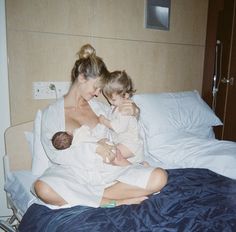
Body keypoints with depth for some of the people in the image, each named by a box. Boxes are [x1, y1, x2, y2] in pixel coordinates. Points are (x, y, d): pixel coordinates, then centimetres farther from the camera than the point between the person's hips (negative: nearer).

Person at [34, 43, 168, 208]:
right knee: (42, 188, -36)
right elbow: (55, 153, -8)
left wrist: (133, 111, 1)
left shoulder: (96, 105, 13)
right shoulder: (51, 112, 2)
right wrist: (93, 147, -17)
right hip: (74, 174, -2)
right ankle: (115, 201, -20)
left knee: (159, 177, -17)